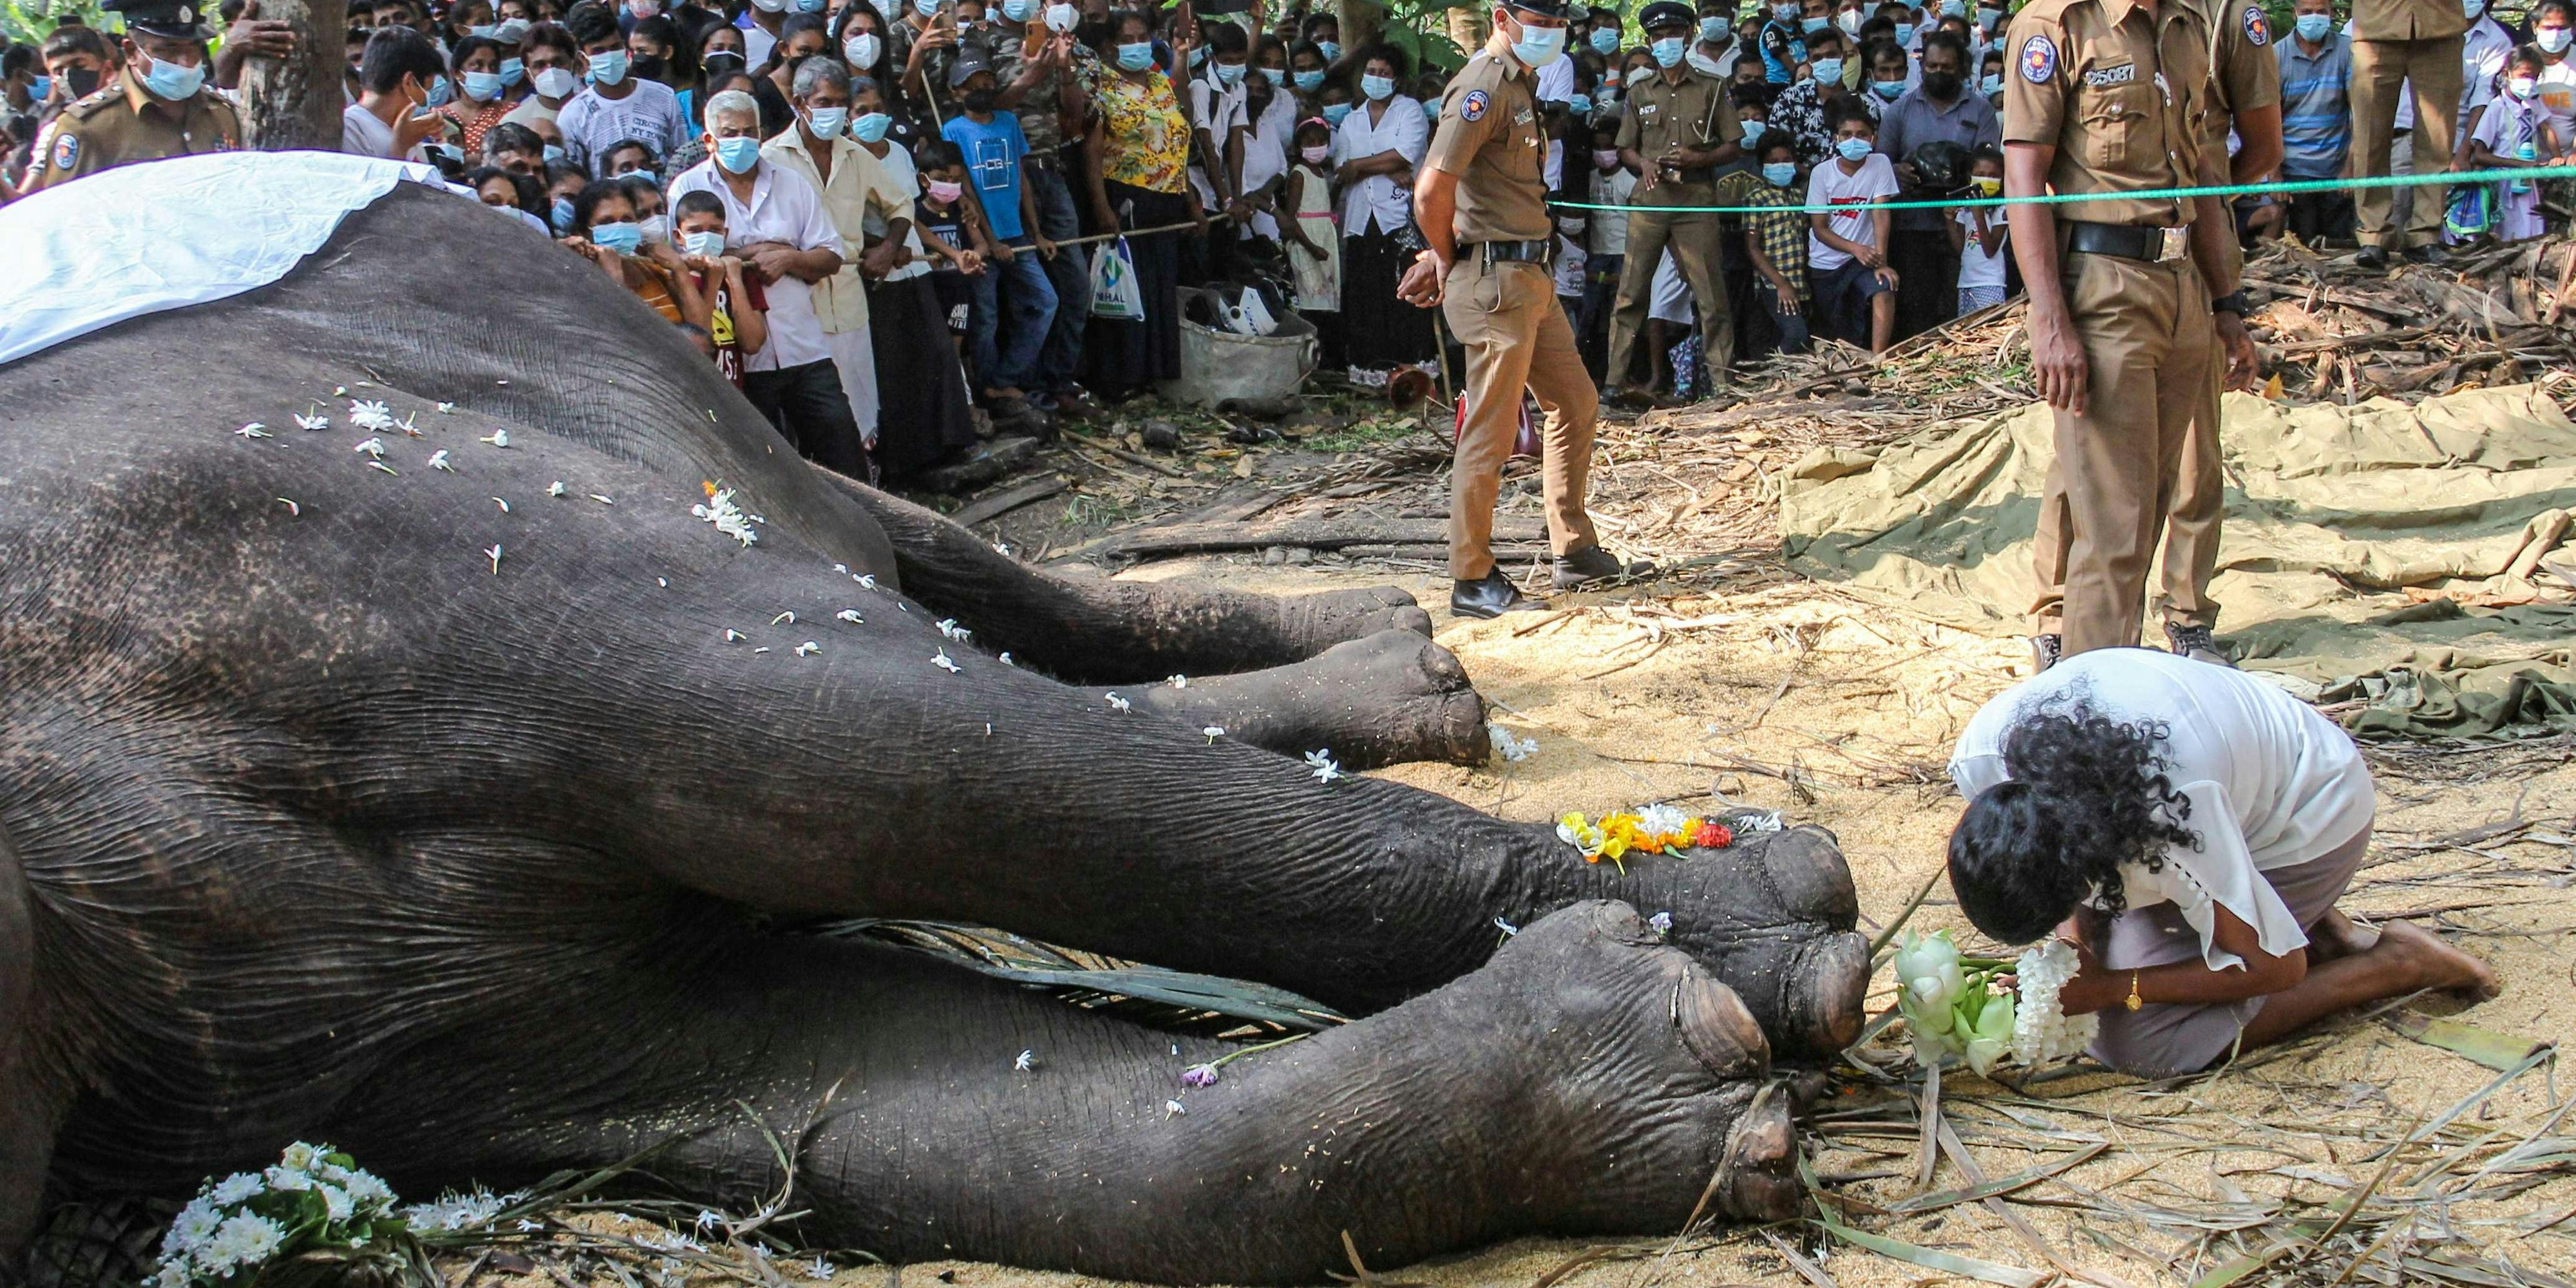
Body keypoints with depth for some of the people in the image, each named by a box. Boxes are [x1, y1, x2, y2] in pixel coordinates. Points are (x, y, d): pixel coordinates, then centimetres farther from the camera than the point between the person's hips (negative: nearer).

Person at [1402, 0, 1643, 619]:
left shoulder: (1519, 85, 17)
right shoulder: (1484, 87, -15)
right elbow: (1432, 191, -23)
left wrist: (1443, 255, 12)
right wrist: (1447, 260, -8)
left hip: (1530, 277, 10)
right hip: (1496, 281, -10)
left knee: (1575, 403, 16)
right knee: (1491, 430, -5)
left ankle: (1576, 552, 25)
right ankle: (1472, 583, 3)